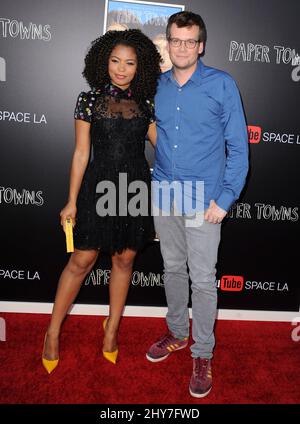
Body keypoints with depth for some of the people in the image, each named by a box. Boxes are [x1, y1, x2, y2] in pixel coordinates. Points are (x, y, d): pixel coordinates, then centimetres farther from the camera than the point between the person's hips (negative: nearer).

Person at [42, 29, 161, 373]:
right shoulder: (89, 99, -2)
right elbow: (81, 153, -3)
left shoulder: (144, 103, 5)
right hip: (100, 186, -2)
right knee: (81, 261, 1)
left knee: (124, 259, 10)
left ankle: (112, 327, 29)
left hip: (137, 187, 3)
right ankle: (53, 332, 20)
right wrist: (72, 201, -3)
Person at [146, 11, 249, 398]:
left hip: (203, 200, -4)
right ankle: (177, 333, 37)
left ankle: (203, 353, 21)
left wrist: (224, 198, -13)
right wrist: (154, 183, 7)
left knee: (202, 278, 2)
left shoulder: (222, 85, -6)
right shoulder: (157, 86, 6)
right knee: (173, 268, 16)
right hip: (163, 196, 4)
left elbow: (238, 147, -6)